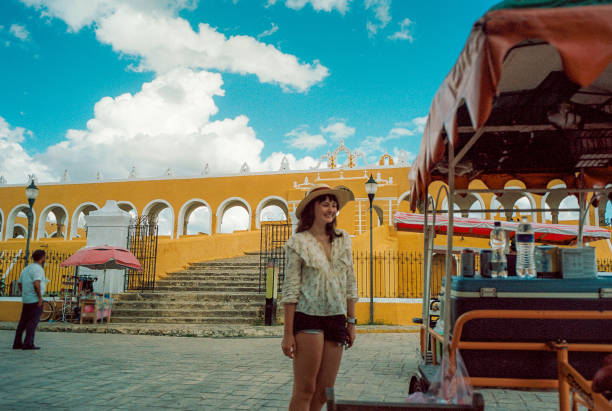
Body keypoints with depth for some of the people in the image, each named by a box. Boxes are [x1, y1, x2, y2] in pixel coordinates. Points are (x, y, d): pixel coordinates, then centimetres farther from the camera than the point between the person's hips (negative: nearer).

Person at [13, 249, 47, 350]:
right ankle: (28, 344, -6)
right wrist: (40, 297, -18)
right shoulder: (38, 269, -12)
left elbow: (20, 284, 20)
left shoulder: (26, 269, 17)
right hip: (35, 300, -9)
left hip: (26, 300, 9)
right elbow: (36, 283, -24)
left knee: (23, 322, 13)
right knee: (33, 322, -5)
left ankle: (17, 343, 16)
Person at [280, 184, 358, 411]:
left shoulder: (343, 239, 11)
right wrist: (288, 333, -10)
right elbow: (290, 290, -6)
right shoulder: (298, 243, -4)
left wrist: (351, 322, 12)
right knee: (305, 390, -3)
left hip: (336, 320, 5)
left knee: (324, 392, 9)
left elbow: (350, 284, 14)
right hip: (308, 318, -5)